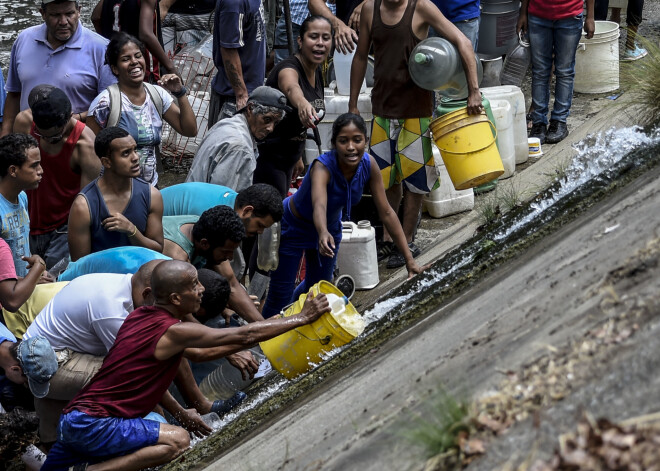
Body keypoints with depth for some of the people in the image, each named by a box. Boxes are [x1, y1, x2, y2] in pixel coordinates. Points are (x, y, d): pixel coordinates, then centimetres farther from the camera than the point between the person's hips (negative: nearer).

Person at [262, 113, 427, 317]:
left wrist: (410, 260, -22)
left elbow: (386, 212, -19)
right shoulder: (323, 167, -39)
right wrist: (323, 234, -80)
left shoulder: (368, 165, -24)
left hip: (330, 226, 5)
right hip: (293, 227, -5)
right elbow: (319, 205, -57)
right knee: (281, 295, -2)